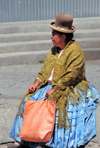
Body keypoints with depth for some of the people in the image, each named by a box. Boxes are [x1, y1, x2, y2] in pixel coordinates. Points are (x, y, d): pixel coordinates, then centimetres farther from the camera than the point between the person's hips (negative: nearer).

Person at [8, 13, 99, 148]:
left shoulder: (75, 51, -14)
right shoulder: (55, 49, 13)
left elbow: (71, 76, -21)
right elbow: (45, 68, 13)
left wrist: (54, 90, -22)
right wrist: (36, 83, -2)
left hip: (70, 88, -8)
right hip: (51, 85, 8)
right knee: (29, 100, -9)